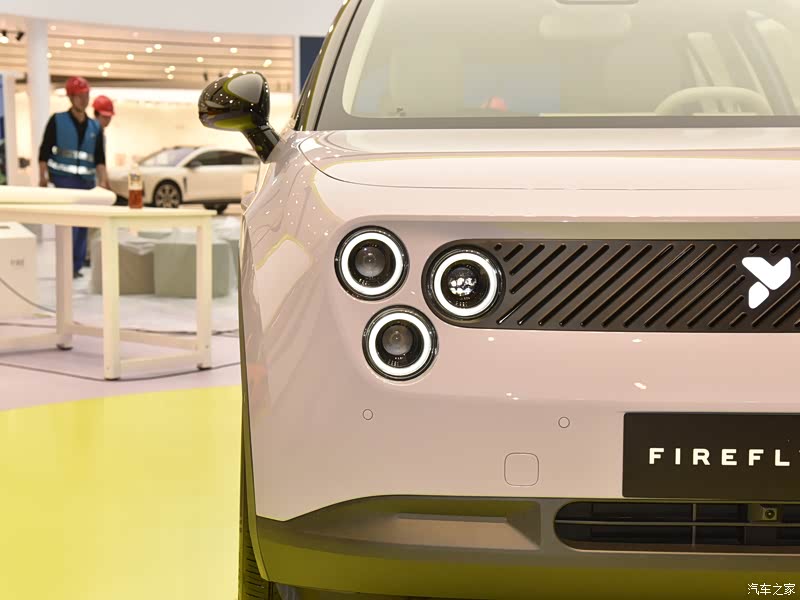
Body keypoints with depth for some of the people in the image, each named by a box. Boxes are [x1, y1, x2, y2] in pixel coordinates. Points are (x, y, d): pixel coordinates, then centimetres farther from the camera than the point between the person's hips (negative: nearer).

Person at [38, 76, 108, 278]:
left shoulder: (95, 127, 12)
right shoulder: (57, 121, 2)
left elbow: (99, 158, 8)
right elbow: (44, 151, -1)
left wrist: (103, 181, -5)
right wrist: (43, 176, -11)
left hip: (86, 181, 5)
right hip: (64, 178, -5)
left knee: (82, 224, 6)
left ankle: (76, 266, 13)